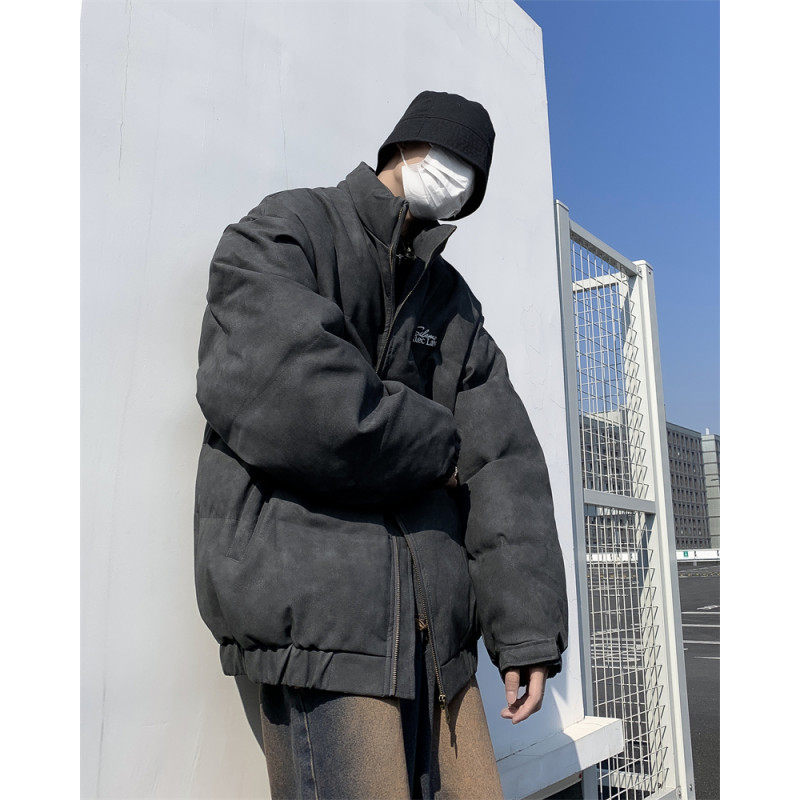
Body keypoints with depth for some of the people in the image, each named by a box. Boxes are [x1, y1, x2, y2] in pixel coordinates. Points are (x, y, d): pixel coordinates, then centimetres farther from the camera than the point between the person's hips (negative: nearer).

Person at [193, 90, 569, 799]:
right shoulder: (283, 233, 2)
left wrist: (528, 627, 1)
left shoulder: (455, 305, 19)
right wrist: (436, 447, -5)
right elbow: (285, 394, -19)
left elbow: (504, 465, 9)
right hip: (313, 602, -6)